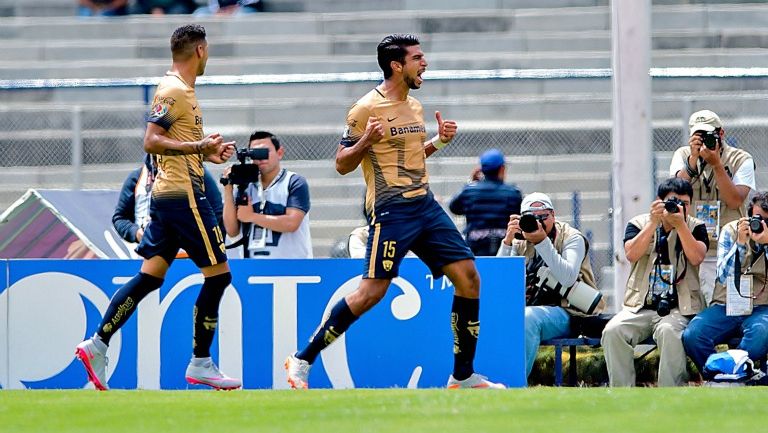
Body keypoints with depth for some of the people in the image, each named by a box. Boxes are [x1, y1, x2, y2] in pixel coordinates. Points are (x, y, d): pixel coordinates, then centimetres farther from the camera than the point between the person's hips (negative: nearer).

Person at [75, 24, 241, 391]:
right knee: (218, 274, -5)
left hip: (166, 195, 10)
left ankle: (97, 344, 4)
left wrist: (208, 153, 16)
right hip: (183, 195, -10)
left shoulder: (180, 90, 18)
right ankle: (200, 364, -2)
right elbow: (152, 141, -19)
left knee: (150, 275, 8)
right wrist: (198, 147, -26)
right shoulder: (173, 91, -12)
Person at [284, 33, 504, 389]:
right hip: (391, 210, -8)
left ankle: (463, 376, 6)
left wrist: (438, 141, 11)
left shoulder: (414, 106, 15)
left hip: (424, 204, 8)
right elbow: (342, 165, -6)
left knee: (468, 276, -1)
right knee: (372, 291, -12)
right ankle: (302, 360, -1)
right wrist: (366, 140, -23)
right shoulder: (366, 109, -9)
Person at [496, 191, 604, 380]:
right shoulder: (520, 242, 13)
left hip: (564, 312, -5)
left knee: (528, 317, -36)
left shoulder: (572, 238, 1)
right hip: (529, 307, 5)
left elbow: (568, 279, -18)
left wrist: (543, 241, -22)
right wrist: (507, 241, -8)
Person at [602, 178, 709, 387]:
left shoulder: (695, 227, 10)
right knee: (613, 331, -27)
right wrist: (654, 222, -13)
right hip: (639, 307, 2)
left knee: (669, 331, -36)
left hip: (678, 309, -2)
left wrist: (680, 224, -13)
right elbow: (632, 254, -7)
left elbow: (696, 257, -9)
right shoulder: (639, 224, 11)